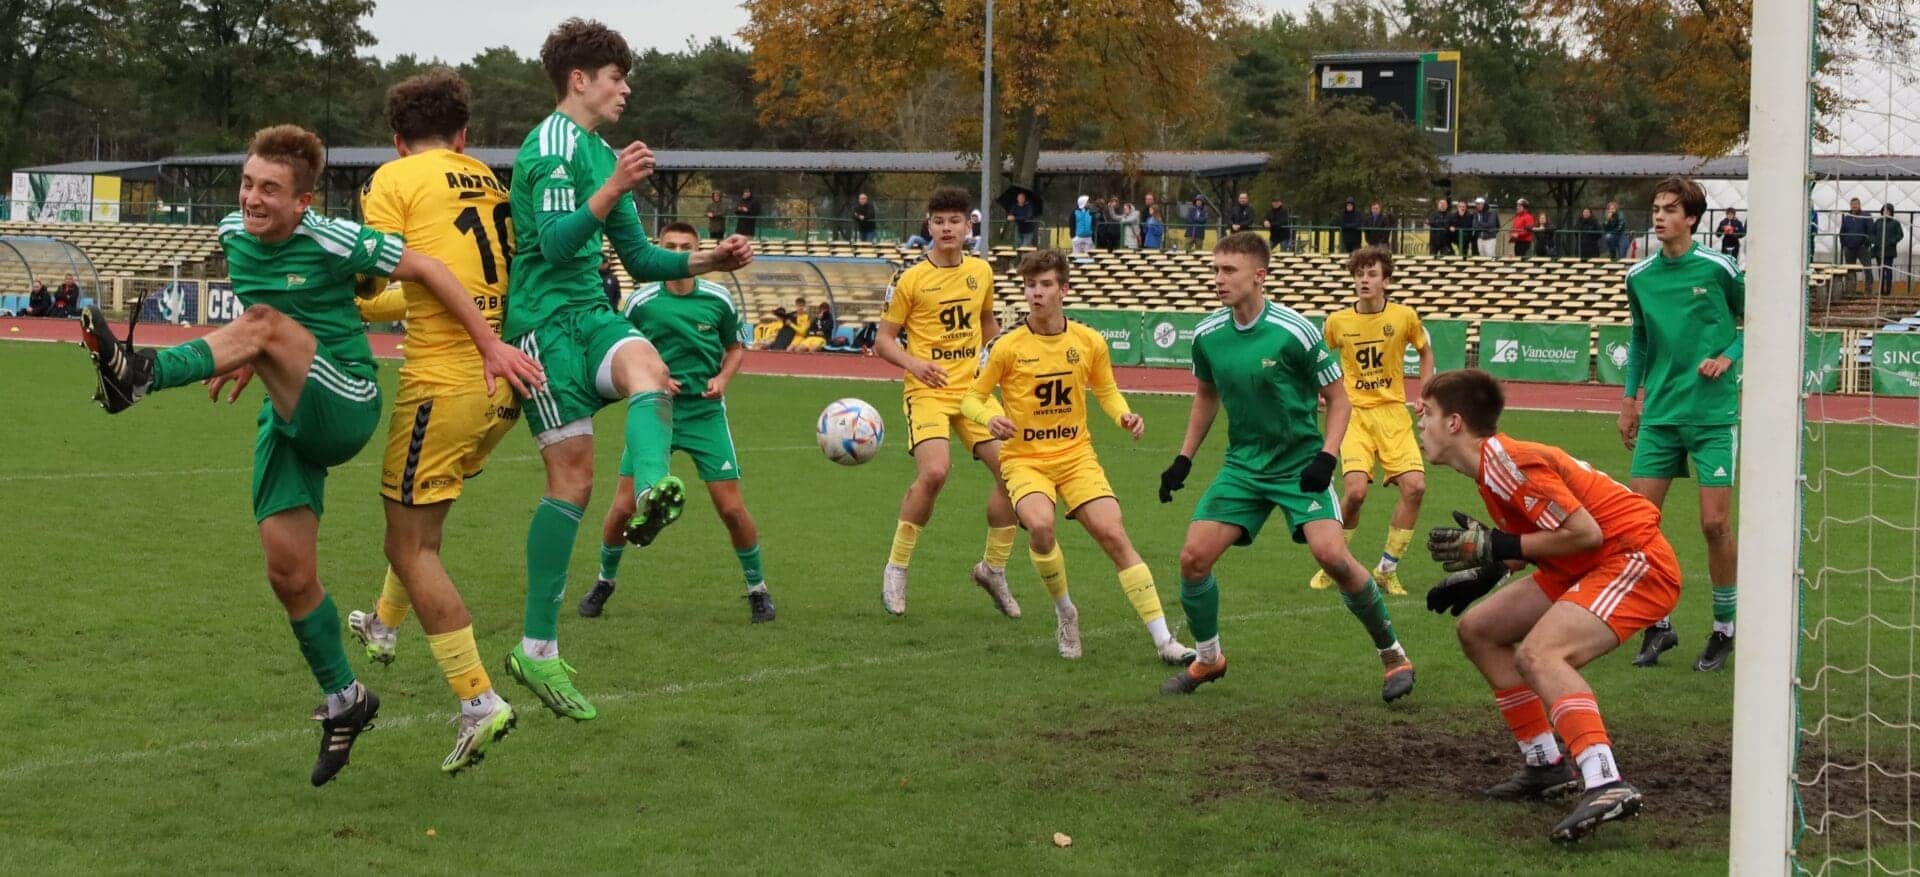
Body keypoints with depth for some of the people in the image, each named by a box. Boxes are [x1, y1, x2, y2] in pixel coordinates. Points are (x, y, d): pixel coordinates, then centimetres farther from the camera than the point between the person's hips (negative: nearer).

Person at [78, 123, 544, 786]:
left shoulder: (330, 240, -14)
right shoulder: (233, 235, 6)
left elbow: (426, 269, -8)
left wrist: (490, 346, -8)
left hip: (345, 407, -7)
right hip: (286, 419, 7)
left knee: (262, 323, -32)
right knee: (289, 572, 3)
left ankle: (141, 373, -48)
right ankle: (343, 700, 20)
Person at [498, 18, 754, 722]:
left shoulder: (604, 154, 21)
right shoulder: (553, 144, -8)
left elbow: (639, 260, 26)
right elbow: (555, 244, -20)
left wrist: (704, 261, 12)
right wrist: (611, 192, -32)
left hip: (590, 316, 7)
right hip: (544, 319, -7)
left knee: (648, 369, -29)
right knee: (573, 476, -10)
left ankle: (652, 492, -59)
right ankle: (537, 649, -3)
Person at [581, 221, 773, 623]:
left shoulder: (718, 299, -1)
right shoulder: (642, 301, -2)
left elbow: (735, 349, 13)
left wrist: (722, 379, -7)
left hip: (705, 412, 0)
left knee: (731, 507, -4)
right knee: (623, 506, -3)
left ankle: (757, 589, 15)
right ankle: (604, 582, 21)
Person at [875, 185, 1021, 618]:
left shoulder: (981, 271, 9)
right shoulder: (911, 279, -5)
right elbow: (883, 340, -2)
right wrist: (914, 364, -20)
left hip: (973, 389, 5)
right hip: (928, 391, -5)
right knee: (933, 472, -26)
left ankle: (994, 569, 15)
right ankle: (896, 569, -7)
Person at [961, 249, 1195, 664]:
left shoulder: (1089, 342, 1)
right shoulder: (1007, 347, -6)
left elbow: (1106, 391, 17)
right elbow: (972, 399, 2)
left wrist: (1124, 416, -5)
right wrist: (990, 418, -20)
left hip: (1076, 455, 2)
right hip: (1024, 458, -2)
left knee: (1114, 535, -11)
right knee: (1040, 524, -31)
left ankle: (1164, 641, -8)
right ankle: (1064, 610, -3)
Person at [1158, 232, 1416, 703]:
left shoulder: (1294, 331, -17)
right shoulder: (1207, 334, -2)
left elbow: (1338, 400, -7)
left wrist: (1326, 457, -21)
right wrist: (1184, 459, 13)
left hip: (1300, 464, -5)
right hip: (1243, 464, 5)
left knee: (1331, 554, -22)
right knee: (1194, 556, -6)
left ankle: (1394, 655, -3)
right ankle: (1207, 659, 18)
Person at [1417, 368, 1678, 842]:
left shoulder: (1507, 463, -21)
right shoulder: (1491, 465, 10)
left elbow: (1585, 532, -25)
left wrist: (1495, 547, -20)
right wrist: (1481, 576, 8)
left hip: (1635, 558, -11)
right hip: (1581, 569, 11)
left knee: (1539, 655, -32)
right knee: (1478, 630, 15)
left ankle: (1607, 784, -46)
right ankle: (1546, 765, 16)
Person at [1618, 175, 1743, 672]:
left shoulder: (1718, 269, -6)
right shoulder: (1639, 276, 6)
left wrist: (1728, 356, -10)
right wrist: (1629, 399, 18)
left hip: (1713, 413, -4)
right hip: (1659, 413, 4)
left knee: (1715, 523, -5)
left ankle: (1724, 628, 12)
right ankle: (1658, 626, 12)